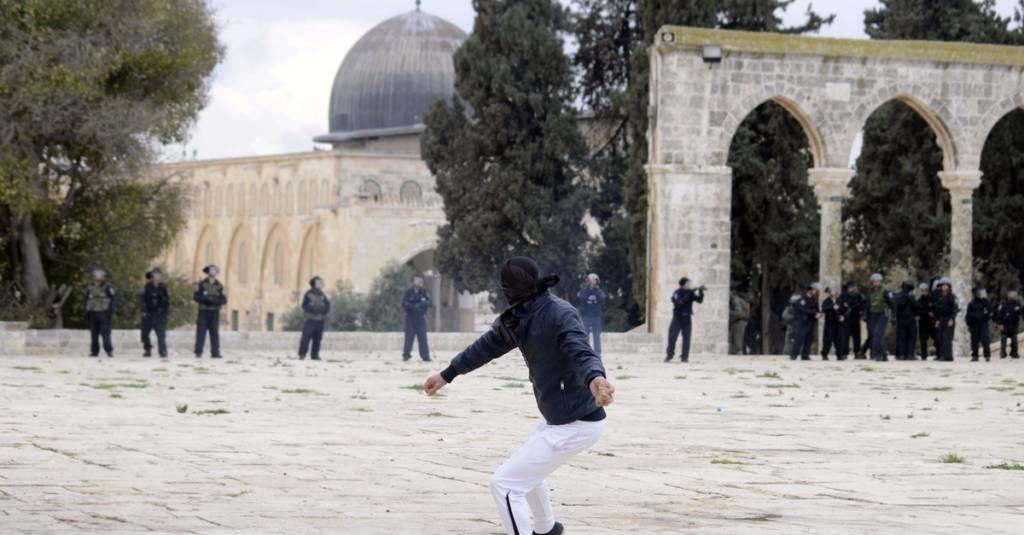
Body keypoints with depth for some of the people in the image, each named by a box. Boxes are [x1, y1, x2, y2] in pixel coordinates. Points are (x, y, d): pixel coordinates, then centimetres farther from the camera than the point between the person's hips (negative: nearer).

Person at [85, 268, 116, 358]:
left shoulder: (107, 288, -1)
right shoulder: (90, 288, 13)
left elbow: (113, 300, -2)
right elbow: (86, 301, 21)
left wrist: (110, 311, -11)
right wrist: (87, 313, 12)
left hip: (104, 313, -5)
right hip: (93, 313, 5)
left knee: (105, 333, -11)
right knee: (94, 334, 5)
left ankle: (109, 350, -9)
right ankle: (94, 351, 10)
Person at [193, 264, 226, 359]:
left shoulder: (219, 286, 8)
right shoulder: (202, 284, 4)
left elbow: (224, 300, 2)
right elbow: (196, 296, -4)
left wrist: (214, 301, -15)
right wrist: (206, 300, -18)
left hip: (215, 313, 2)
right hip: (203, 312, -1)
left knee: (214, 333, -1)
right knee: (201, 332, -4)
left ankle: (215, 353, -1)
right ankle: (198, 352, -2)